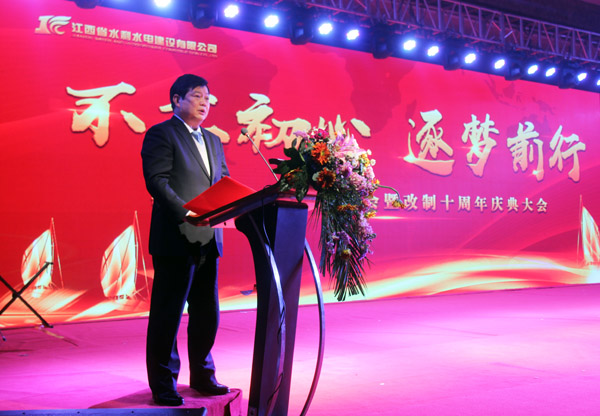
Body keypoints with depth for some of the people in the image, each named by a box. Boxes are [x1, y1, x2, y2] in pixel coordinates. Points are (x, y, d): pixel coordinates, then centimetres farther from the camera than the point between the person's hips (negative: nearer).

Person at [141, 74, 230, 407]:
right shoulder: (161, 134, -3)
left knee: (207, 312, 13)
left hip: (208, 239, 8)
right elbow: (157, 181, -14)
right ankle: (163, 385, 12)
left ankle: (201, 375, 27)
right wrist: (185, 213, -25)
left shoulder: (213, 141, 21)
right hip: (176, 239, -7)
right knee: (167, 313, 1)